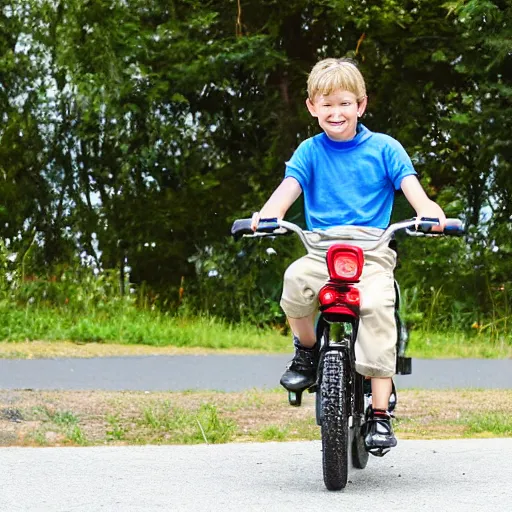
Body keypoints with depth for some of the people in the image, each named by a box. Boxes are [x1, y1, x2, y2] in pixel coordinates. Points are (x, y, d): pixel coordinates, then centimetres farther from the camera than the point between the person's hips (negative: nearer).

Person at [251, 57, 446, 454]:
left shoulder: (384, 148, 9)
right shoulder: (310, 152, 12)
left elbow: (410, 184, -2)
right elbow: (289, 187, -2)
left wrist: (429, 210, -25)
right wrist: (268, 215, -24)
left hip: (373, 248, -1)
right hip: (321, 248, 1)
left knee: (376, 307, -29)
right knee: (296, 280, -33)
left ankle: (380, 413, -24)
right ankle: (308, 351, -3)